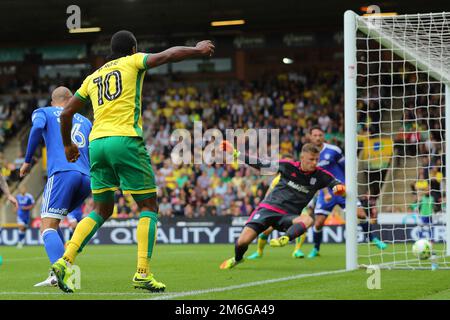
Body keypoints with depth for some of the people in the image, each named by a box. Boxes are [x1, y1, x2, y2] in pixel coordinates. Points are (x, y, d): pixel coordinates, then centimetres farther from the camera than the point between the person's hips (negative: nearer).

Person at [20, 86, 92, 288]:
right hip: (86, 177, 5)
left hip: (62, 173, -5)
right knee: (51, 221, 21)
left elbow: (37, 127, -6)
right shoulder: (85, 121, 29)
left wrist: (27, 161, -1)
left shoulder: (43, 112, 18)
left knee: (48, 226, -12)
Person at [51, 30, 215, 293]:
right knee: (149, 206, 2)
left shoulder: (93, 77, 23)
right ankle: (143, 273, -10)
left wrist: (68, 144, 36)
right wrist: (198, 50, 15)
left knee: (101, 210, 13)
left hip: (97, 142, 6)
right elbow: (168, 55, -1)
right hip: (125, 139, -6)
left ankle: (65, 261, -4)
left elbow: (67, 112, 23)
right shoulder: (132, 62, 9)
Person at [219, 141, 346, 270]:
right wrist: (235, 153, 3)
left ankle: (284, 239, -52)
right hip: (268, 208, -1)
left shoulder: (320, 175, -2)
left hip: (288, 216, 1)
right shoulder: (288, 166, -4)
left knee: (308, 220, -33)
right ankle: (237, 258, 21)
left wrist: (339, 188, -29)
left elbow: (337, 185, -3)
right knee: (243, 241, -12)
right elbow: (261, 165, 5)